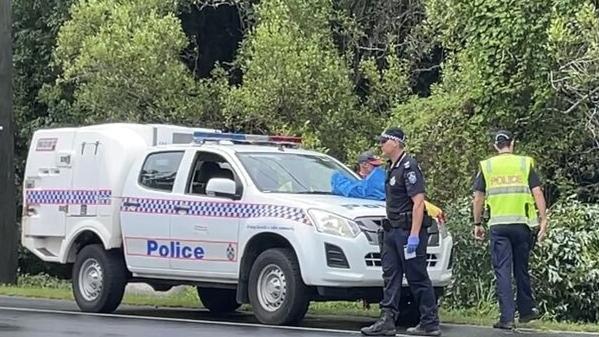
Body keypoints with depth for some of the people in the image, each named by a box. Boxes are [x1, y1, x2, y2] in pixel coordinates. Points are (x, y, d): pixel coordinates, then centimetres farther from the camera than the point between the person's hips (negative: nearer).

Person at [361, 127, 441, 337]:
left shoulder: (409, 167, -13)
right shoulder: (392, 168, 18)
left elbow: (418, 202, -20)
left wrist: (414, 235, -24)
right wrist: (390, 228, 18)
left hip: (409, 230, -10)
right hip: (393, 230, 10)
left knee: (418, 278, -4)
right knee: (391, 275, 5)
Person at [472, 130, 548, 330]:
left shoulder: (486, 167, 5)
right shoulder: (525, 164, 4)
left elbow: (478, 198, 4)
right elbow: (537, 193, -2)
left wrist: (477, 224, 12)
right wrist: (543, 220, 0)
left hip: (498, 225, -1)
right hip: (522, 223, 1)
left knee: (502, 271, 0)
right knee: (521, 268, 15)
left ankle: (507, 318, -5)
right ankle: (526, 311, 25)